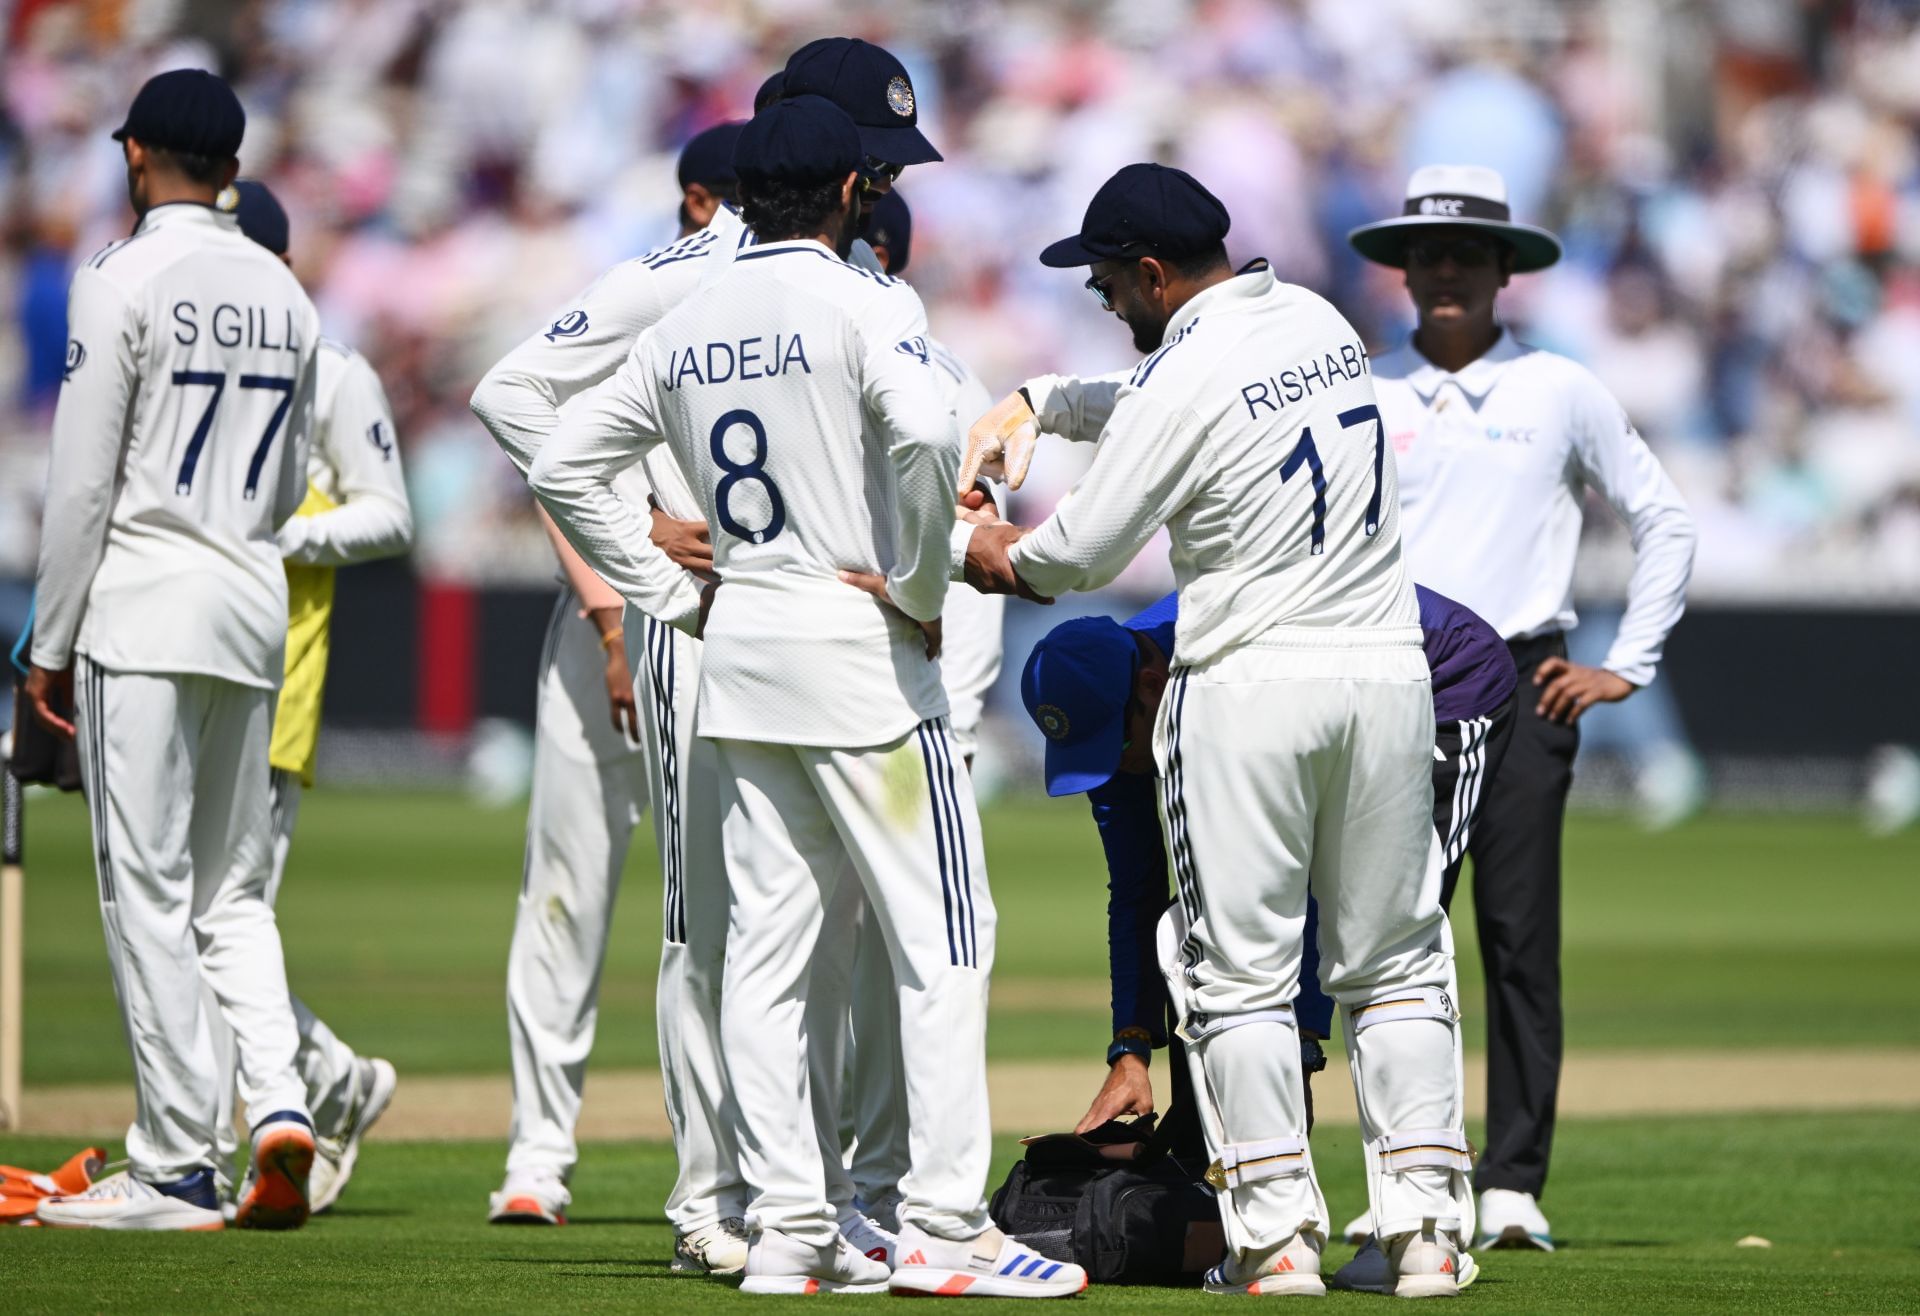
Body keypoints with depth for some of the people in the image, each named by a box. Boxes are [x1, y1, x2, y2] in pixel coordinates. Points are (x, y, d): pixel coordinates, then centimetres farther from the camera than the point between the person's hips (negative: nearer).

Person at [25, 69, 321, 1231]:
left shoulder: (127, 283, -9)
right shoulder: (284, 294, 11)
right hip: (256, 606, 6)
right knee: (233, 889, 13)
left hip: (145, 607, -6)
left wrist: (51, 645, -4)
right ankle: (279, 1099, -8)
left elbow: (83, 483, -10)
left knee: (148, 887, -3)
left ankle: (177, 1166, -4)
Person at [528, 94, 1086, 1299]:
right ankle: (945, 1226, -8)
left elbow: (565, 465, 14)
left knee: (767, 946, 7)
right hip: (859, 650, -7)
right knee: (944, 934, -3)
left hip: (739, 653, 7)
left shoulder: (689, 328, 10)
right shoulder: (864, 304, -10)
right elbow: (924, 435, -28)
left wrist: (668, 592, 13)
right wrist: (920, 586, -15)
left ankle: (790, 1230, 5)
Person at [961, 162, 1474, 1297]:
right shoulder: (1320, 320, 10)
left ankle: (1277, 1232, -2)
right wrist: (1021, 414, 27)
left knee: (1240, 973, 2)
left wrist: (1000, 557, 12)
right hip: (1389, 672, 6)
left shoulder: (1186, 375, -13)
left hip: (1247, 693, -6)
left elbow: (1083, 551, -8)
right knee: (1395, 965, 9)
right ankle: (1426, 1225, 3)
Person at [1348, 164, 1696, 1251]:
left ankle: (1514, 1187, -2)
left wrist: (1629, 666, 6)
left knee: (1520, 940, -4)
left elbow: (1667, 522, 11)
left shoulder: (1561, 393, 6)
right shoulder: (1363, 398, 8)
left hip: (1521, 686, -1)